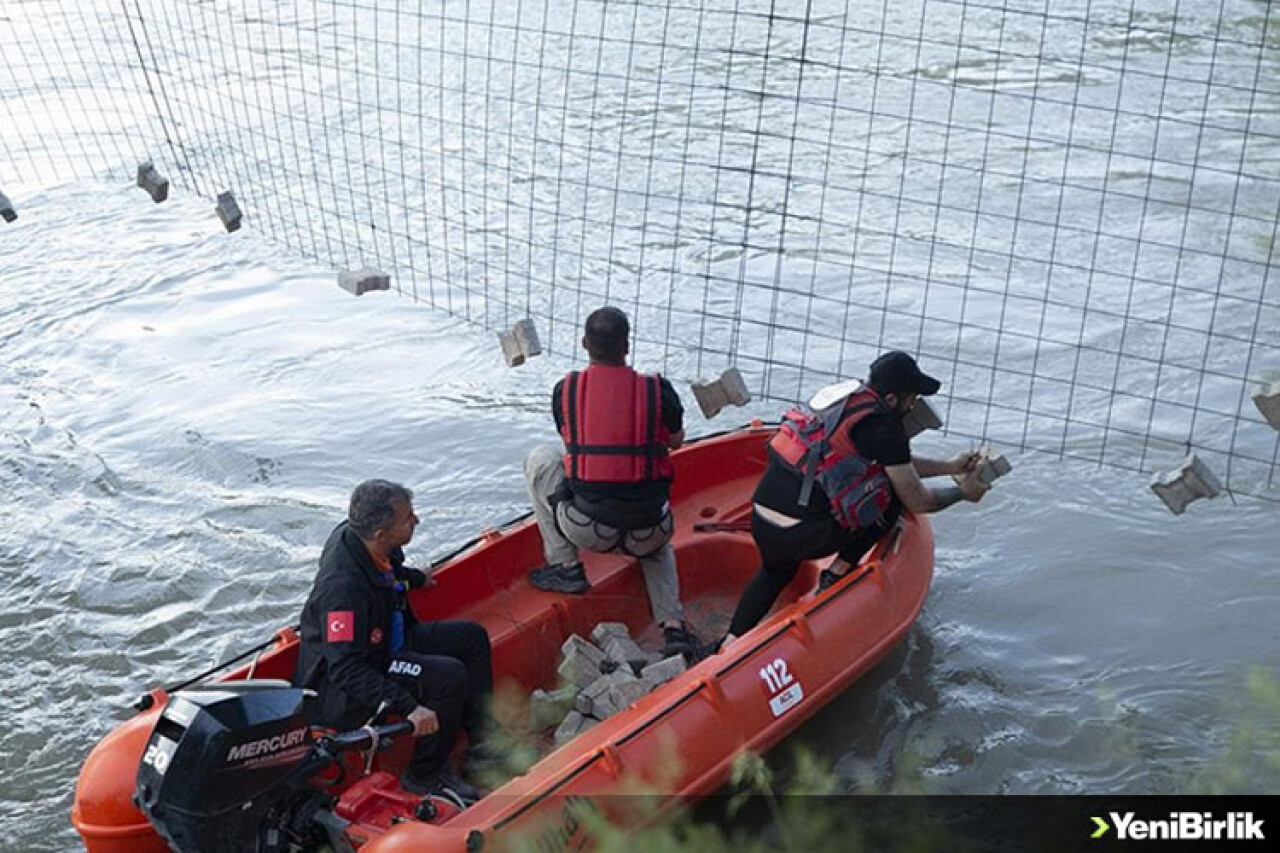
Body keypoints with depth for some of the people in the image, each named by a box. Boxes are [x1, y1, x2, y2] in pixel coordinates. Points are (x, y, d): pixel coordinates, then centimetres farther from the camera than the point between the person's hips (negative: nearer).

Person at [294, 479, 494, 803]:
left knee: (472, 638, 8)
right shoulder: (344, 587, -35)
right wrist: (407, 706, -43)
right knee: (448, 675, -29)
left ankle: (481, 744, 14)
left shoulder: (356, 536, -7)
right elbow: (346, 670, -37)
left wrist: (414, 578, 37)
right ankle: (424, 777, -9)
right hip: (338, 692, -10)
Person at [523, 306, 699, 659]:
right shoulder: (658, 390, -5)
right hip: (647, 536, 2)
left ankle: (566, 567, 18)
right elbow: (676, 441, 14)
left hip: (586, 530, -2)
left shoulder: (565, 390, -4)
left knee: (539, 458, 21)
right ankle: (673, 625, 18)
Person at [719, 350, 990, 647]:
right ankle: (837, 574, 9)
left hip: (760, 520, 8)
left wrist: (949, 466, 35)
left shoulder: (849, 401, 16)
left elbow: (898, 463, 31)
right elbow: (919, 502, 1)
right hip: (803, 533, -8)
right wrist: (963, 492, 18)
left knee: (776, 572, 39)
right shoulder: (884, 427, -8)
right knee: (895, 493, 8)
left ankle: (730, 642, 25)